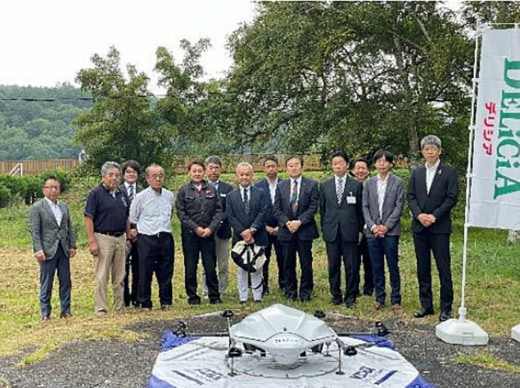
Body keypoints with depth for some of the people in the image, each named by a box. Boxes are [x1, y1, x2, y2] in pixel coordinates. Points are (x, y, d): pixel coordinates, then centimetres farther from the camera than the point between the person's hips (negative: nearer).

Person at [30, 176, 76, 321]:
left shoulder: (64, 206, 11)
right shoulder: (37, 207, -3)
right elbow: (35, 231, -7)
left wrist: (72, 245, 6)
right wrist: (38, 250, -14)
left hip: (63, 249, 5)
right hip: (48, 250, -5)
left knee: (65, 281, 8)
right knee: (46, 283, 2)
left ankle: (65, 310, 17)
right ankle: (45, 313, 10)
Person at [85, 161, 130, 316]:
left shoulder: (122, 194, 12)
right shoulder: (96, 193, -6)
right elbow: (88, 219, -10)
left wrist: (129, 238, 13)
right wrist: (92, 241, -16)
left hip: (121, 238, 6)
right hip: (103, 238, -6)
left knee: (119, 277, 11)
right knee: (102, 277, -1)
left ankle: (120, 307, 19)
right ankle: (101, 309, 6)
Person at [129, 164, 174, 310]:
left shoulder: (169, 196, 8)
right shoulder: (140, 197, -4)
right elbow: (132, 220, 4)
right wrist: (136, 232, 5)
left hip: (166, 238, 4)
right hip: (147, 239, -3)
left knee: (166, 273, 9)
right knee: (145, 274, 2)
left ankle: (166, 302, 20)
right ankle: (144, 303, 12)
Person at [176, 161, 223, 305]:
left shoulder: (211, 190, 7)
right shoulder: (183, 191, 2)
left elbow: (218, 210, 4)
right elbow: (181, 213, -3)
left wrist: (211, 228, -8)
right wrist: (196, 228, -10)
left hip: (208, 233, 1)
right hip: (190, 234, -1)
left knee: (210, 266, 4)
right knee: (190, 267, 5)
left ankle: (214, 296, 14)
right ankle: (192, 296, 16)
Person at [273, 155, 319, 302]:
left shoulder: (311, 185, 2)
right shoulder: (281, 186, 10)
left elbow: (313, 207, -5)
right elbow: (277, 209, 6)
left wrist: (299, 221, -15)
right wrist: (286, 222, -10)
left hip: (305, 230, -2)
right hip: (286, 230, 2)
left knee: (306, 264, 3)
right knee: (289, 264, 7)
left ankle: (305, 293, 14)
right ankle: (290, 292, 18)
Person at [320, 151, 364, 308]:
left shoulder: (356, 185, 3)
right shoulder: (325, 186, 9)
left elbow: (360, 209, 4)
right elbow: (322, 209, 12)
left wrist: (360, 230, 2)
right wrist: (324, 228, 8)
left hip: (350, 231, -2)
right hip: (331, 232, 2)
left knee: (351, 266, 1)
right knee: (333, 266, 7)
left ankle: (350, 297, 11)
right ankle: (336, 295, 18)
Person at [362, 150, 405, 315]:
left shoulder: (398, 182, 2)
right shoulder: (369, 183, 11)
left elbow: (399, 206, -3)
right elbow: (365, 207, 8)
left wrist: (386, 226, -11)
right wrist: (372, 226, -6)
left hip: (390, 231, -3)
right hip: (372, 231, 3)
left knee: (393, 266, -1)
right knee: (377, 267, 8)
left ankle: (396, 301, 6)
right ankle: (379, 298, 17)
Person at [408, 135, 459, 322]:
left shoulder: (449, 172, 1)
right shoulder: (416, 173, 13)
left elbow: (451, 198, -6)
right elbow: (411, 197, 7)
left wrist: (434, 216, -14)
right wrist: (419, 215, -9)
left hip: (440, 227, -4)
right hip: (419, 227, 4)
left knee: (444, 268, -3)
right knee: (423, 268, 9)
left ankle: (446, 308, 5)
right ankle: (426, 305, 18)